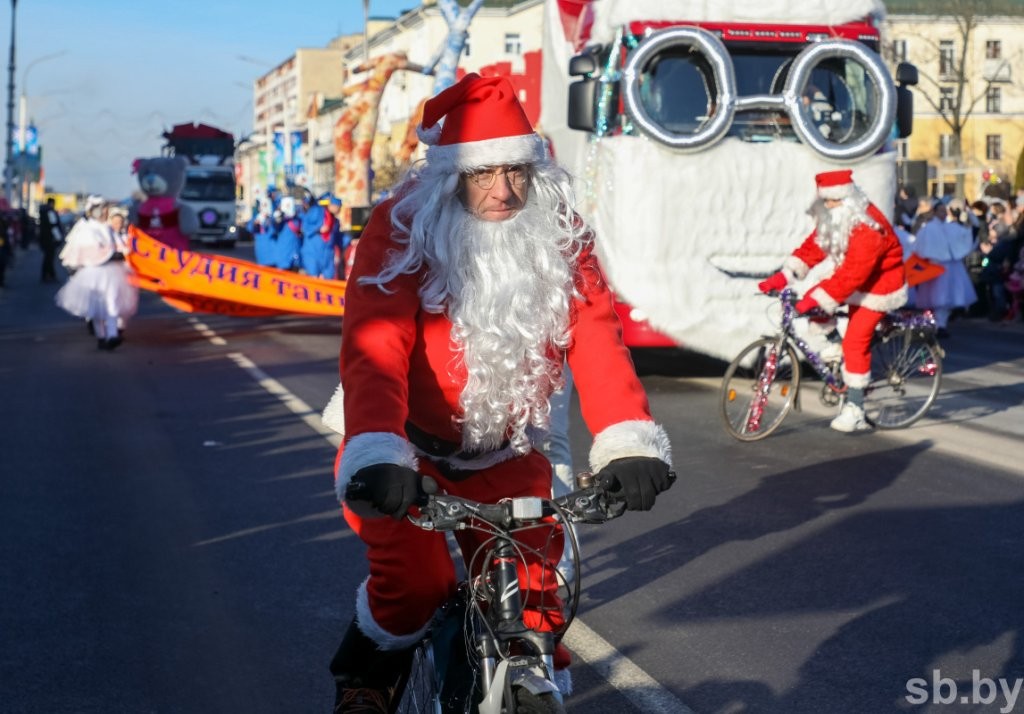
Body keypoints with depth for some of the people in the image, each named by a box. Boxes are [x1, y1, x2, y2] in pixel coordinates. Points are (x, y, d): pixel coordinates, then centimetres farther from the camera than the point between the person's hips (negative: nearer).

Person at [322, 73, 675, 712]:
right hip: (407, 449, -3)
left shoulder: (560, 234, -9)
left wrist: (629, 438, -39)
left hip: (503, 455, 3)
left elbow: (595, 336, -21)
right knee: (413, 582, -22)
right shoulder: (402, 229, -20)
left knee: (533, 592, -5)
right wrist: (377, 455, -50)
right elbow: (375, 348, -33)